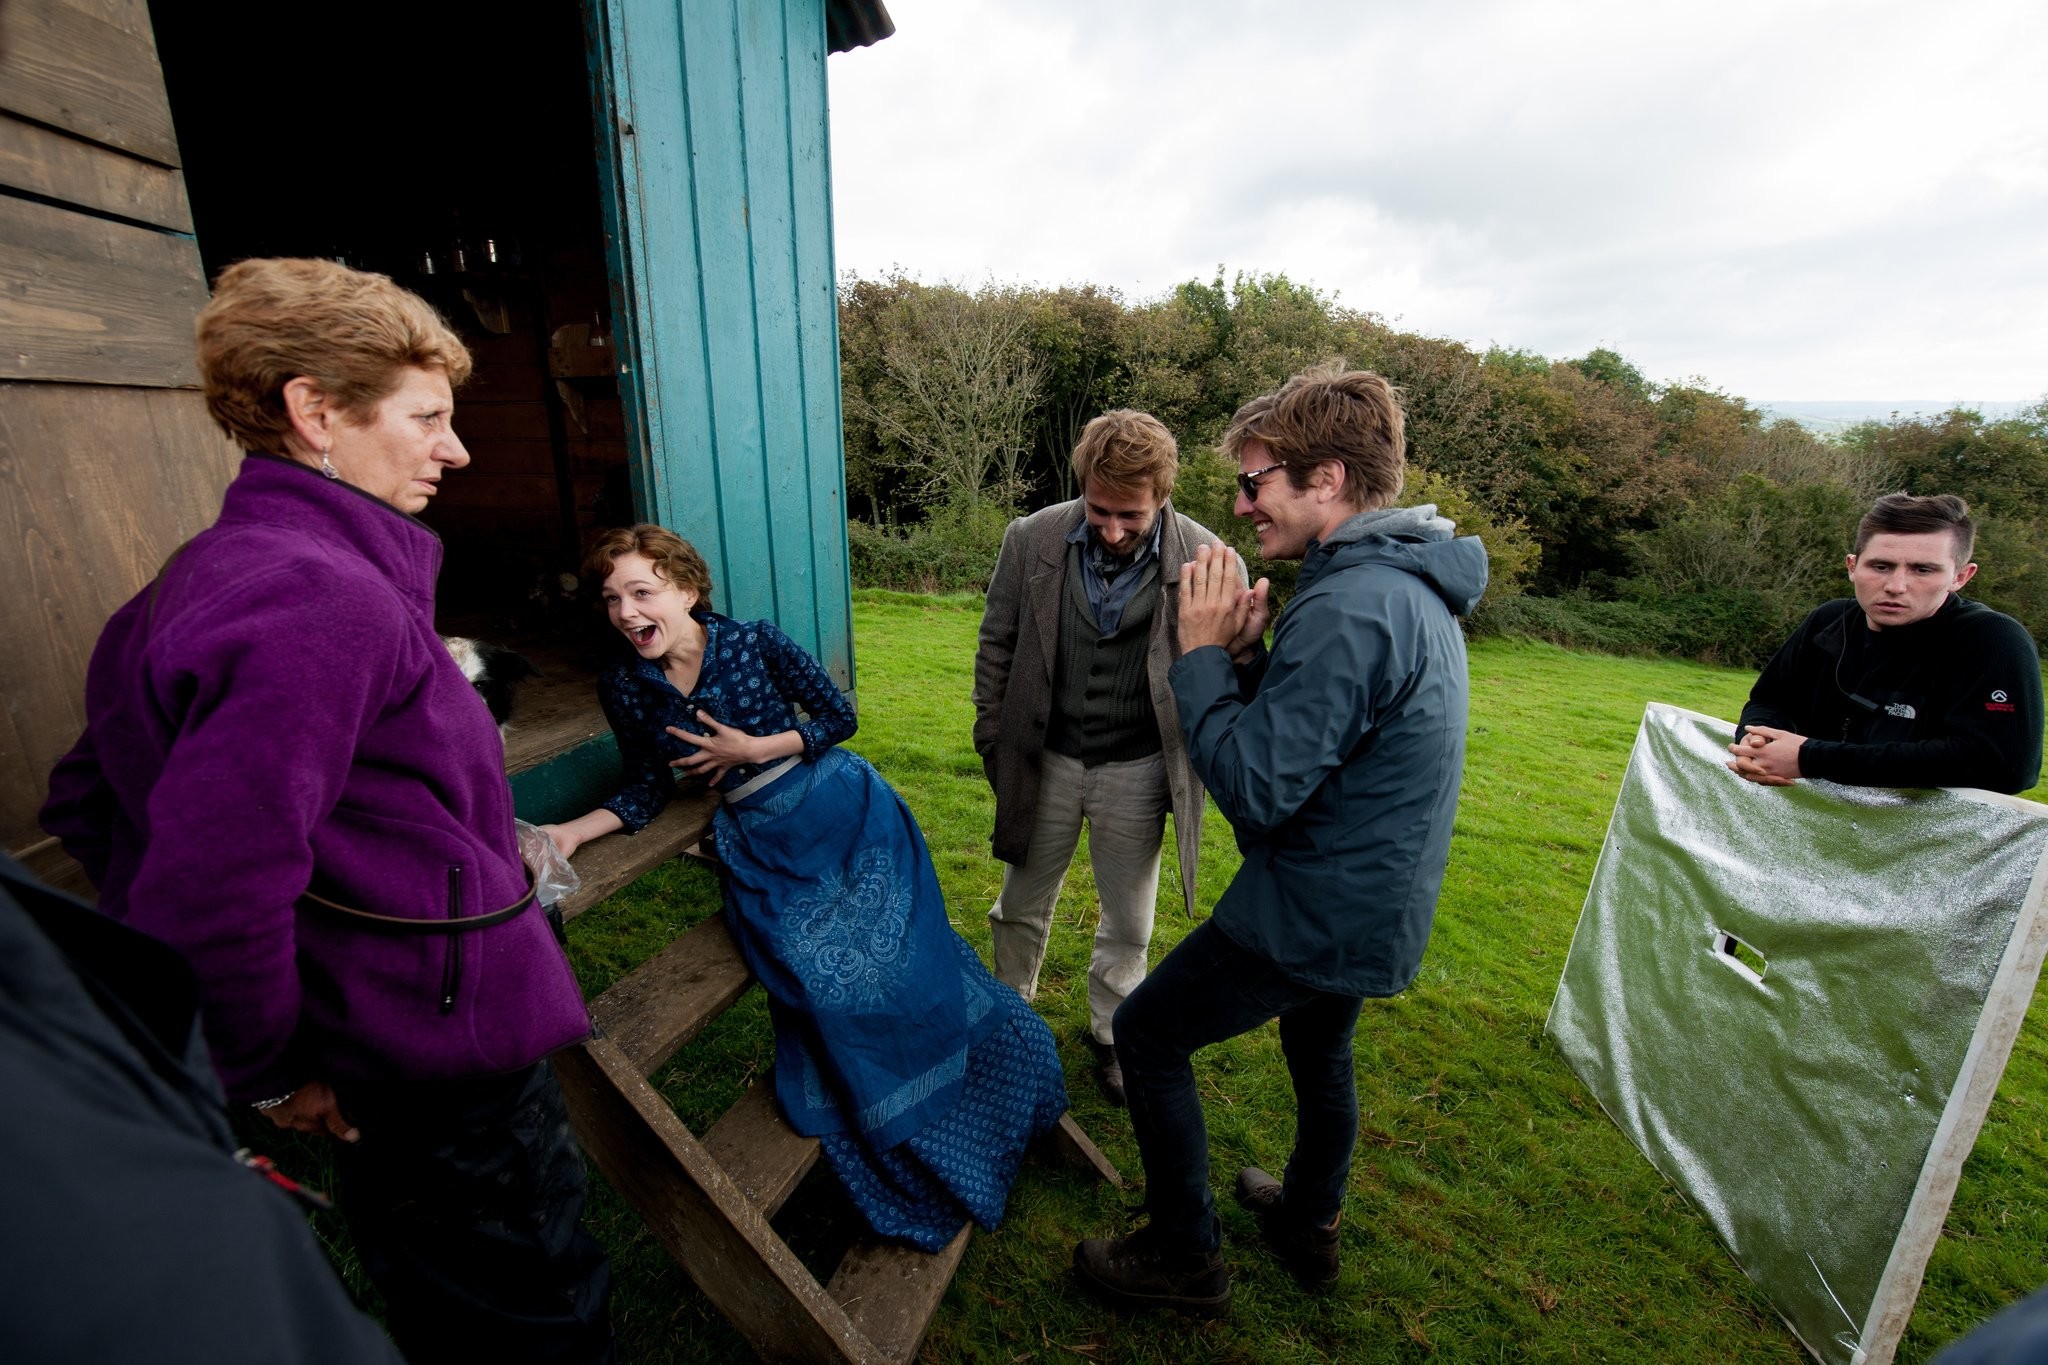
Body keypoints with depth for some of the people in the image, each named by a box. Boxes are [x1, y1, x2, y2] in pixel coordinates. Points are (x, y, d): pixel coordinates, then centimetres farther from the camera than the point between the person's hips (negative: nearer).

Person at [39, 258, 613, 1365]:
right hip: (445, 1042, -9)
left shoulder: (220, 568, 6)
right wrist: (267, 1073, -13)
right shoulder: (321, 598, -26)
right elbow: (214, 893, -30)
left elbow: (90, 795, 14)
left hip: (378, 1030, 10)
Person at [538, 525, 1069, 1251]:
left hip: (845, 811, -2)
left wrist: (752, 749, -11)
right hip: (763, 844, 2)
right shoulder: (624, 686, 0)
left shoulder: (753, 641, -9)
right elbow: (648, 790, 6)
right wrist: (571, 831, -9)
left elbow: (839, 715, -3)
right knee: (820, 972, -14)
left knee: (901, 952, -11)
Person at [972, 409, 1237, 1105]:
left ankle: (1111, 1034, 44)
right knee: (1021, 907, 19)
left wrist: (1192, 771, -4)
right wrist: (993, 742, 2)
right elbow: (996, 646, 1)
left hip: (1138, 772, -1)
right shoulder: (1031, 539, -10)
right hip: (1042, 760, 2)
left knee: (1128, 925, 18)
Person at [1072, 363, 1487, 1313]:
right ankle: (1309, 1226, 53)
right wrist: (1246, 651, -6)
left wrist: (1202, 654, -19)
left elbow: (1255, 789, -28)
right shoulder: (1412, 584, 5)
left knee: (1146, 1032, 6)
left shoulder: (1349, 608, -29)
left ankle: (1185, 1259, 24)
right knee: (1320, 1053, 29)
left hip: (1318, 914, -10)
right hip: (1373, 905, 10)